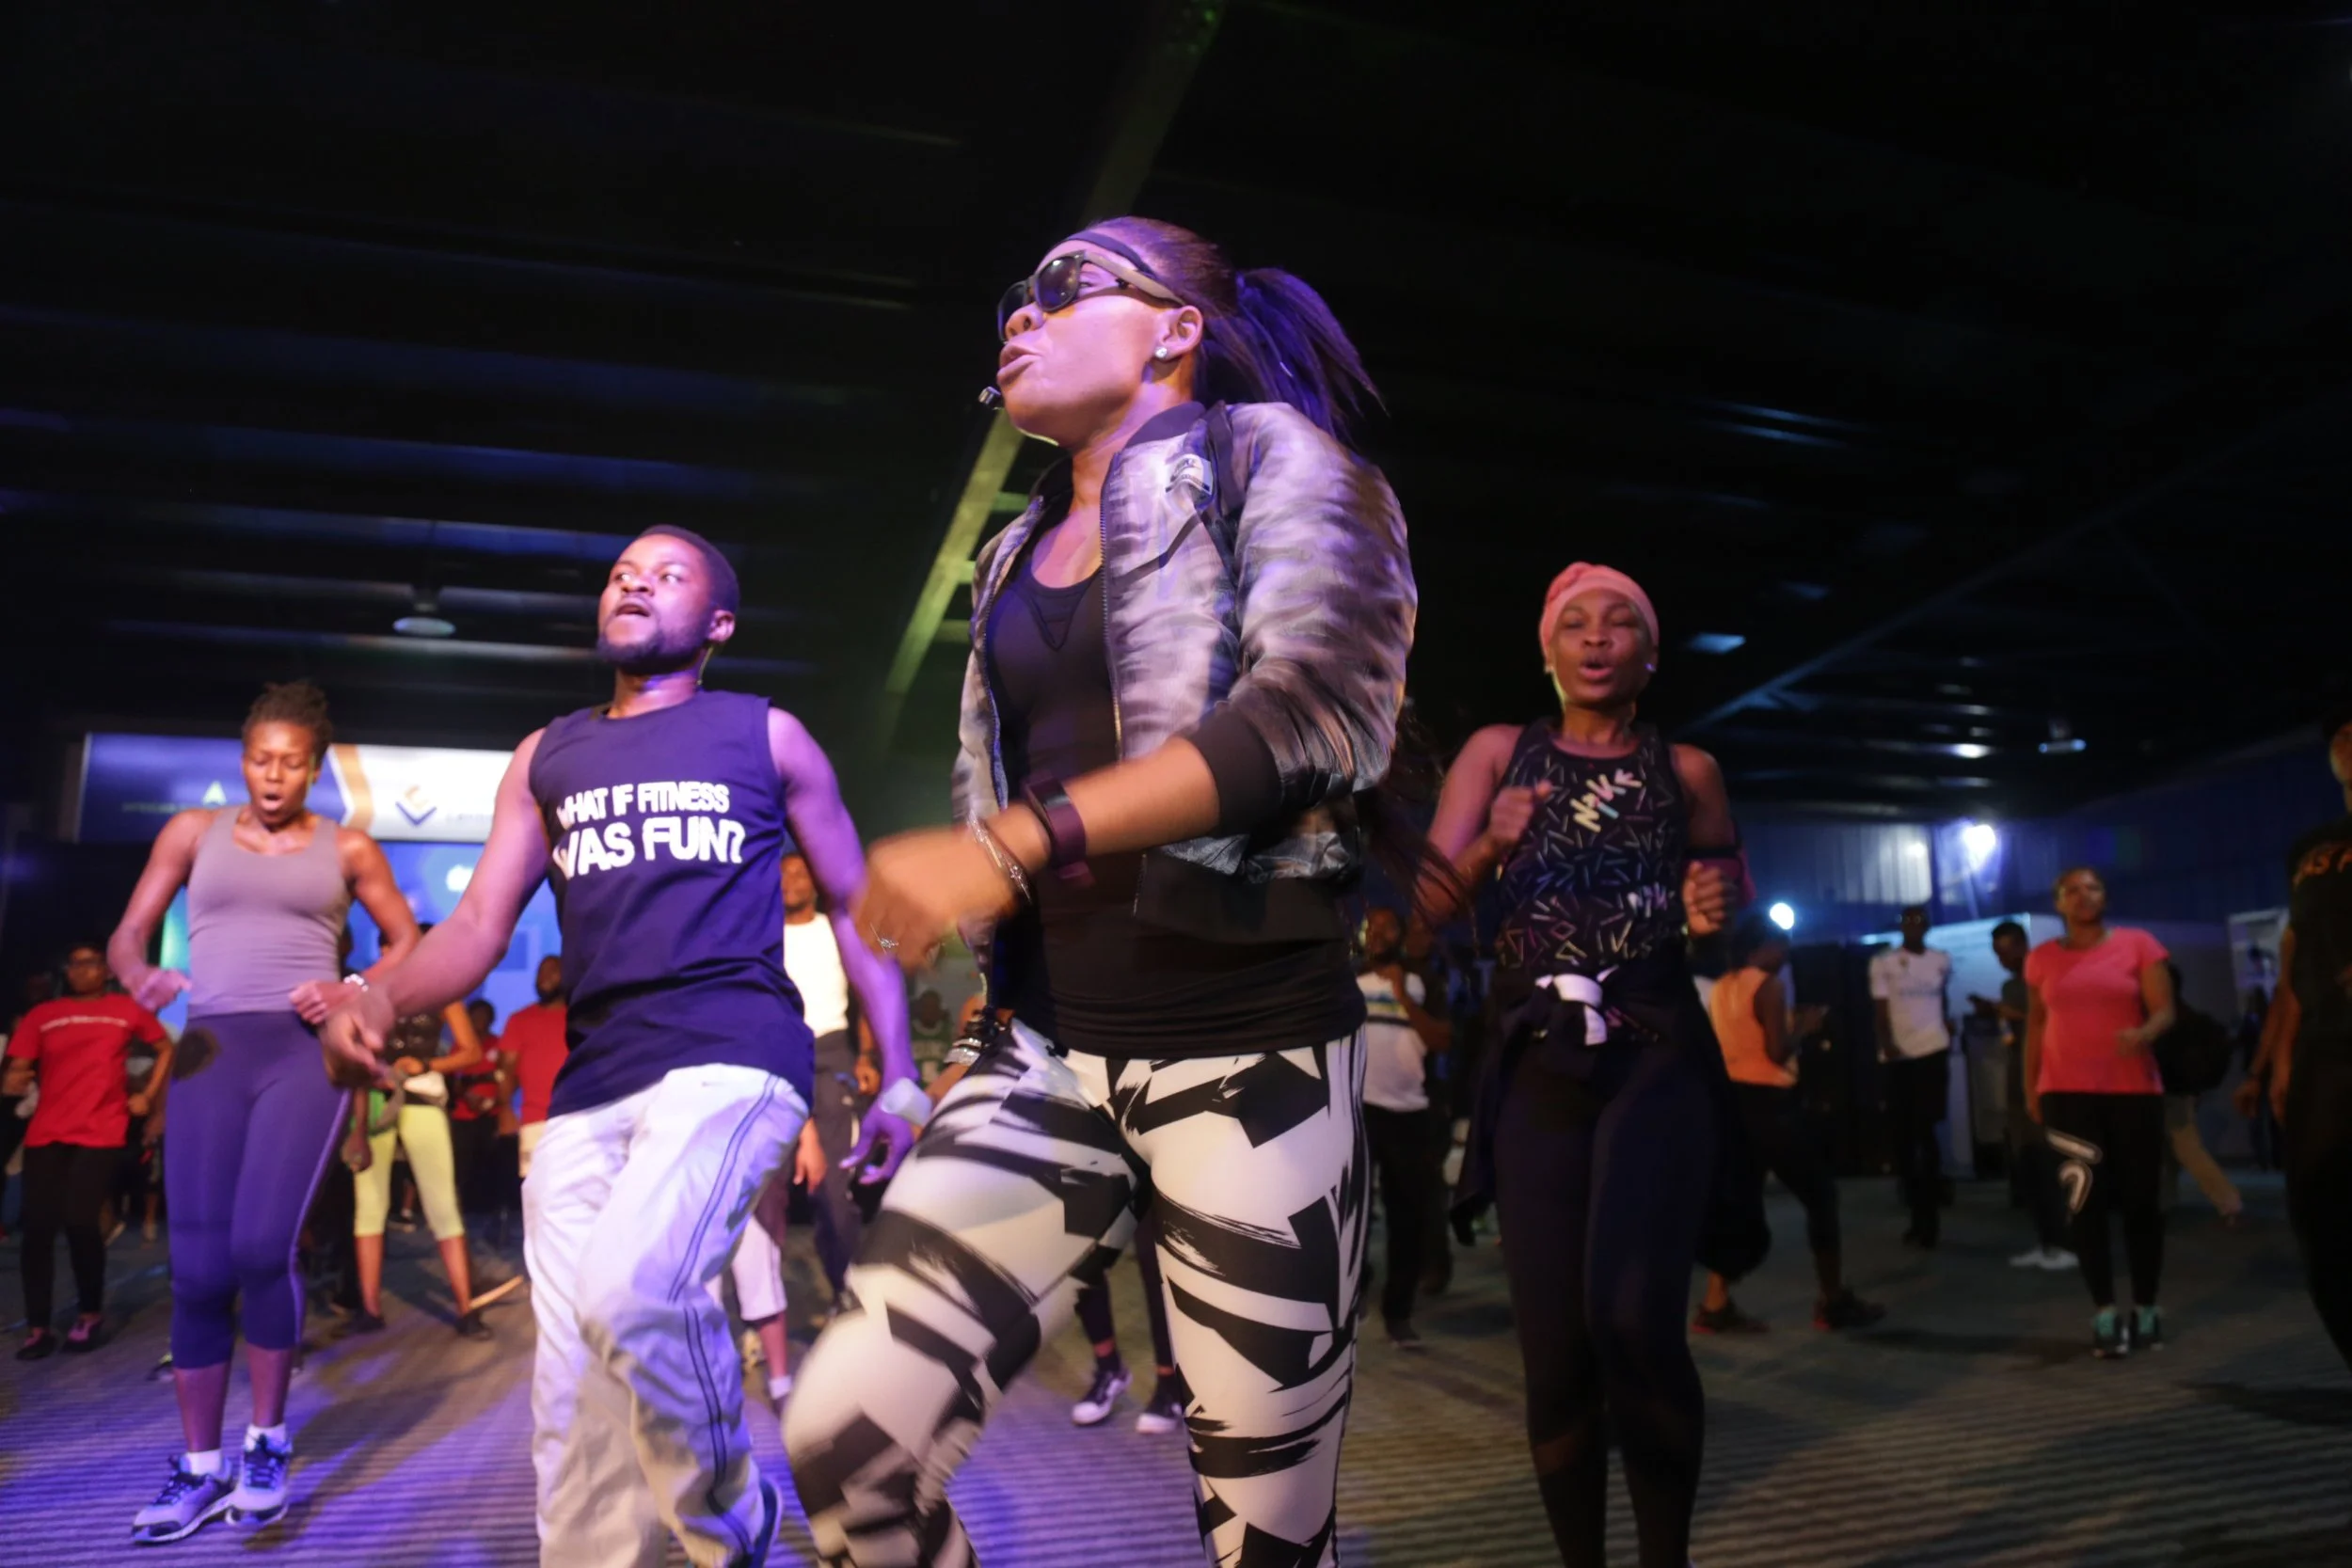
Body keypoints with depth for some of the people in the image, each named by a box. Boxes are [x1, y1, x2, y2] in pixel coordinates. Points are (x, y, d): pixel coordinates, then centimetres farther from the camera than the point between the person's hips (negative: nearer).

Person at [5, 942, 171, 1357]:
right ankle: (38, 1328, 6)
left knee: (79, 1219, -14)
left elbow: (165, 1048, 17)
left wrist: (148, 1095, 8)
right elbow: (18, 1069, 5)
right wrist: (15, 1079, -18)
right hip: (46, 1132, 2)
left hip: (100, 1131, -2)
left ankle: (91, 1313, 8)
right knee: (37, 1224, -5)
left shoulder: (127, 1010, 7)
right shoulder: (41, 1016, 10)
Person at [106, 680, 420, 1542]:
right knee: (196, 1268, 0)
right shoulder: (193, 830, 11)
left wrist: (354, 992, -4)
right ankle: (201, 1470, 15)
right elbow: (127, 935, 9)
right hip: (209, 1051, 2)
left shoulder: (346, 848, 8)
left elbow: (407, 940, 14)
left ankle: (268, 1444, 6)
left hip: (305, 1051, -2)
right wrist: (140, 976, -14)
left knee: (261, 1248, -15)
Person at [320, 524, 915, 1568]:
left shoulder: (766, 736, 9)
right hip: (588, 1087, 5)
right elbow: (479, 925, 11)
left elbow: (856, 911, 10)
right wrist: (380, 997, -12)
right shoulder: (547, 757, 18)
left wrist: (899, 1079, 3)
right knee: (570, 1399, 4)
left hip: (731, 1059, -5)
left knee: (630, 1292, -27)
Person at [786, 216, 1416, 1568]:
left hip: (1249, 1045, -5)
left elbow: (1320, 703, -17)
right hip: (1052, 1049, 6)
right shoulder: (1019, 555, 20)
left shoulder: (1269, 455, 0)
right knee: (843, 1443, -6)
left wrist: (1016, 844, -22)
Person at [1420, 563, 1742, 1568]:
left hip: (1659, 1058, -1)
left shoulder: (1687, 771, 10)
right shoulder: (1498, 751, 9)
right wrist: (1490, 849, -18)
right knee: (1554, 1353, 1)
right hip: (1537, 1068, 1)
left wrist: (1717, 913, -4)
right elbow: (1427, 906, 2)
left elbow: (1736, 927, 19)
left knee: (1632, 1320, -23)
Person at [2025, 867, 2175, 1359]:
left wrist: (2143, 1034, -26)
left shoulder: (2139, 944, 1)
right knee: (2087, 1202, -3)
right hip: (2067, 1093, 1)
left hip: (2134, 1091, 0)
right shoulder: (2042, 958, 6)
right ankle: (2105, 1313, 3)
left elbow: (2164, 1011, -4)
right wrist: (2030, 1086, 12)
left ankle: (2145, 1308, 18)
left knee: (2141, 1200, 4)